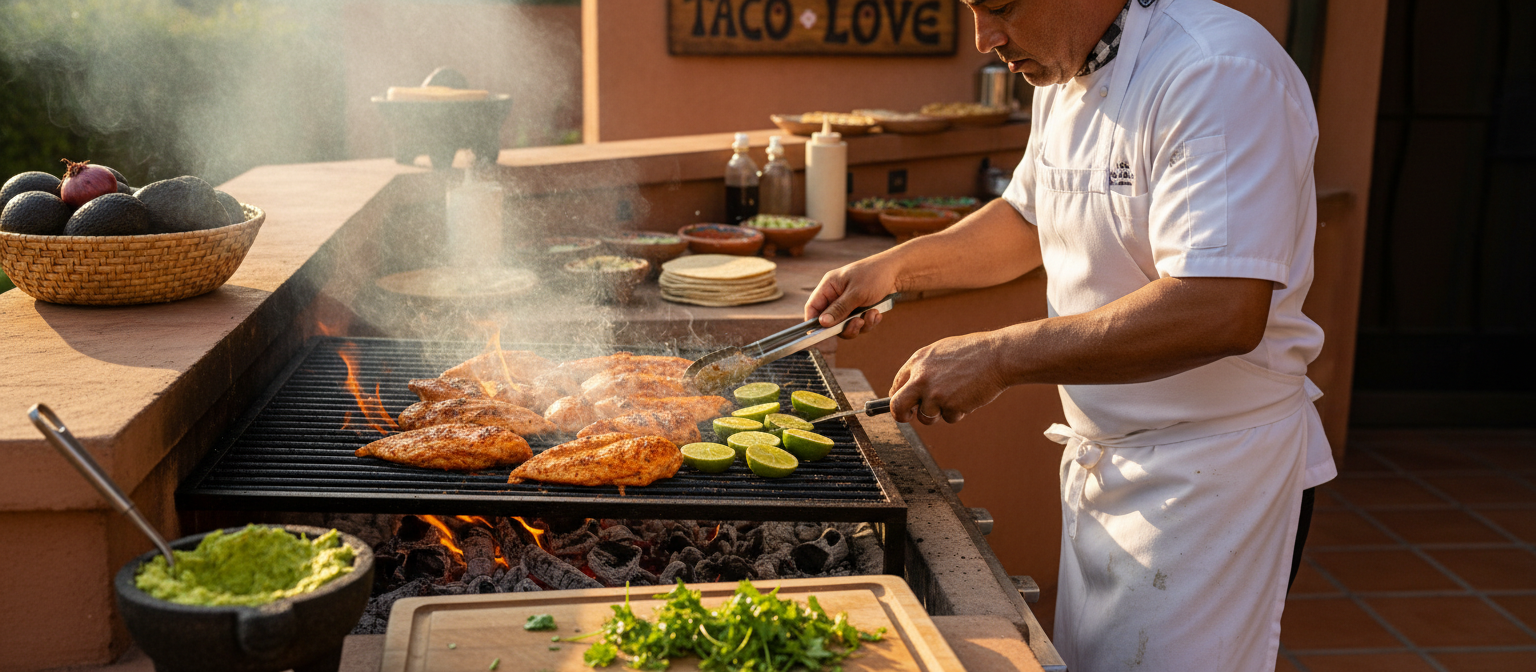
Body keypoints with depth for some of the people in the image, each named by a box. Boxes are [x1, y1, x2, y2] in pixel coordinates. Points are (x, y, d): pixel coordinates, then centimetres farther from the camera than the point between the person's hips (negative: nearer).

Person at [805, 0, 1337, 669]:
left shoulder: (1222, 73, -24)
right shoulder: (1064, 75, 6)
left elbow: (1222, 312, -34)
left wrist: (1000, 357, -29)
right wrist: (895, 268, 8)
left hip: (1212, 472, -8)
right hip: (1099, 454, 9)